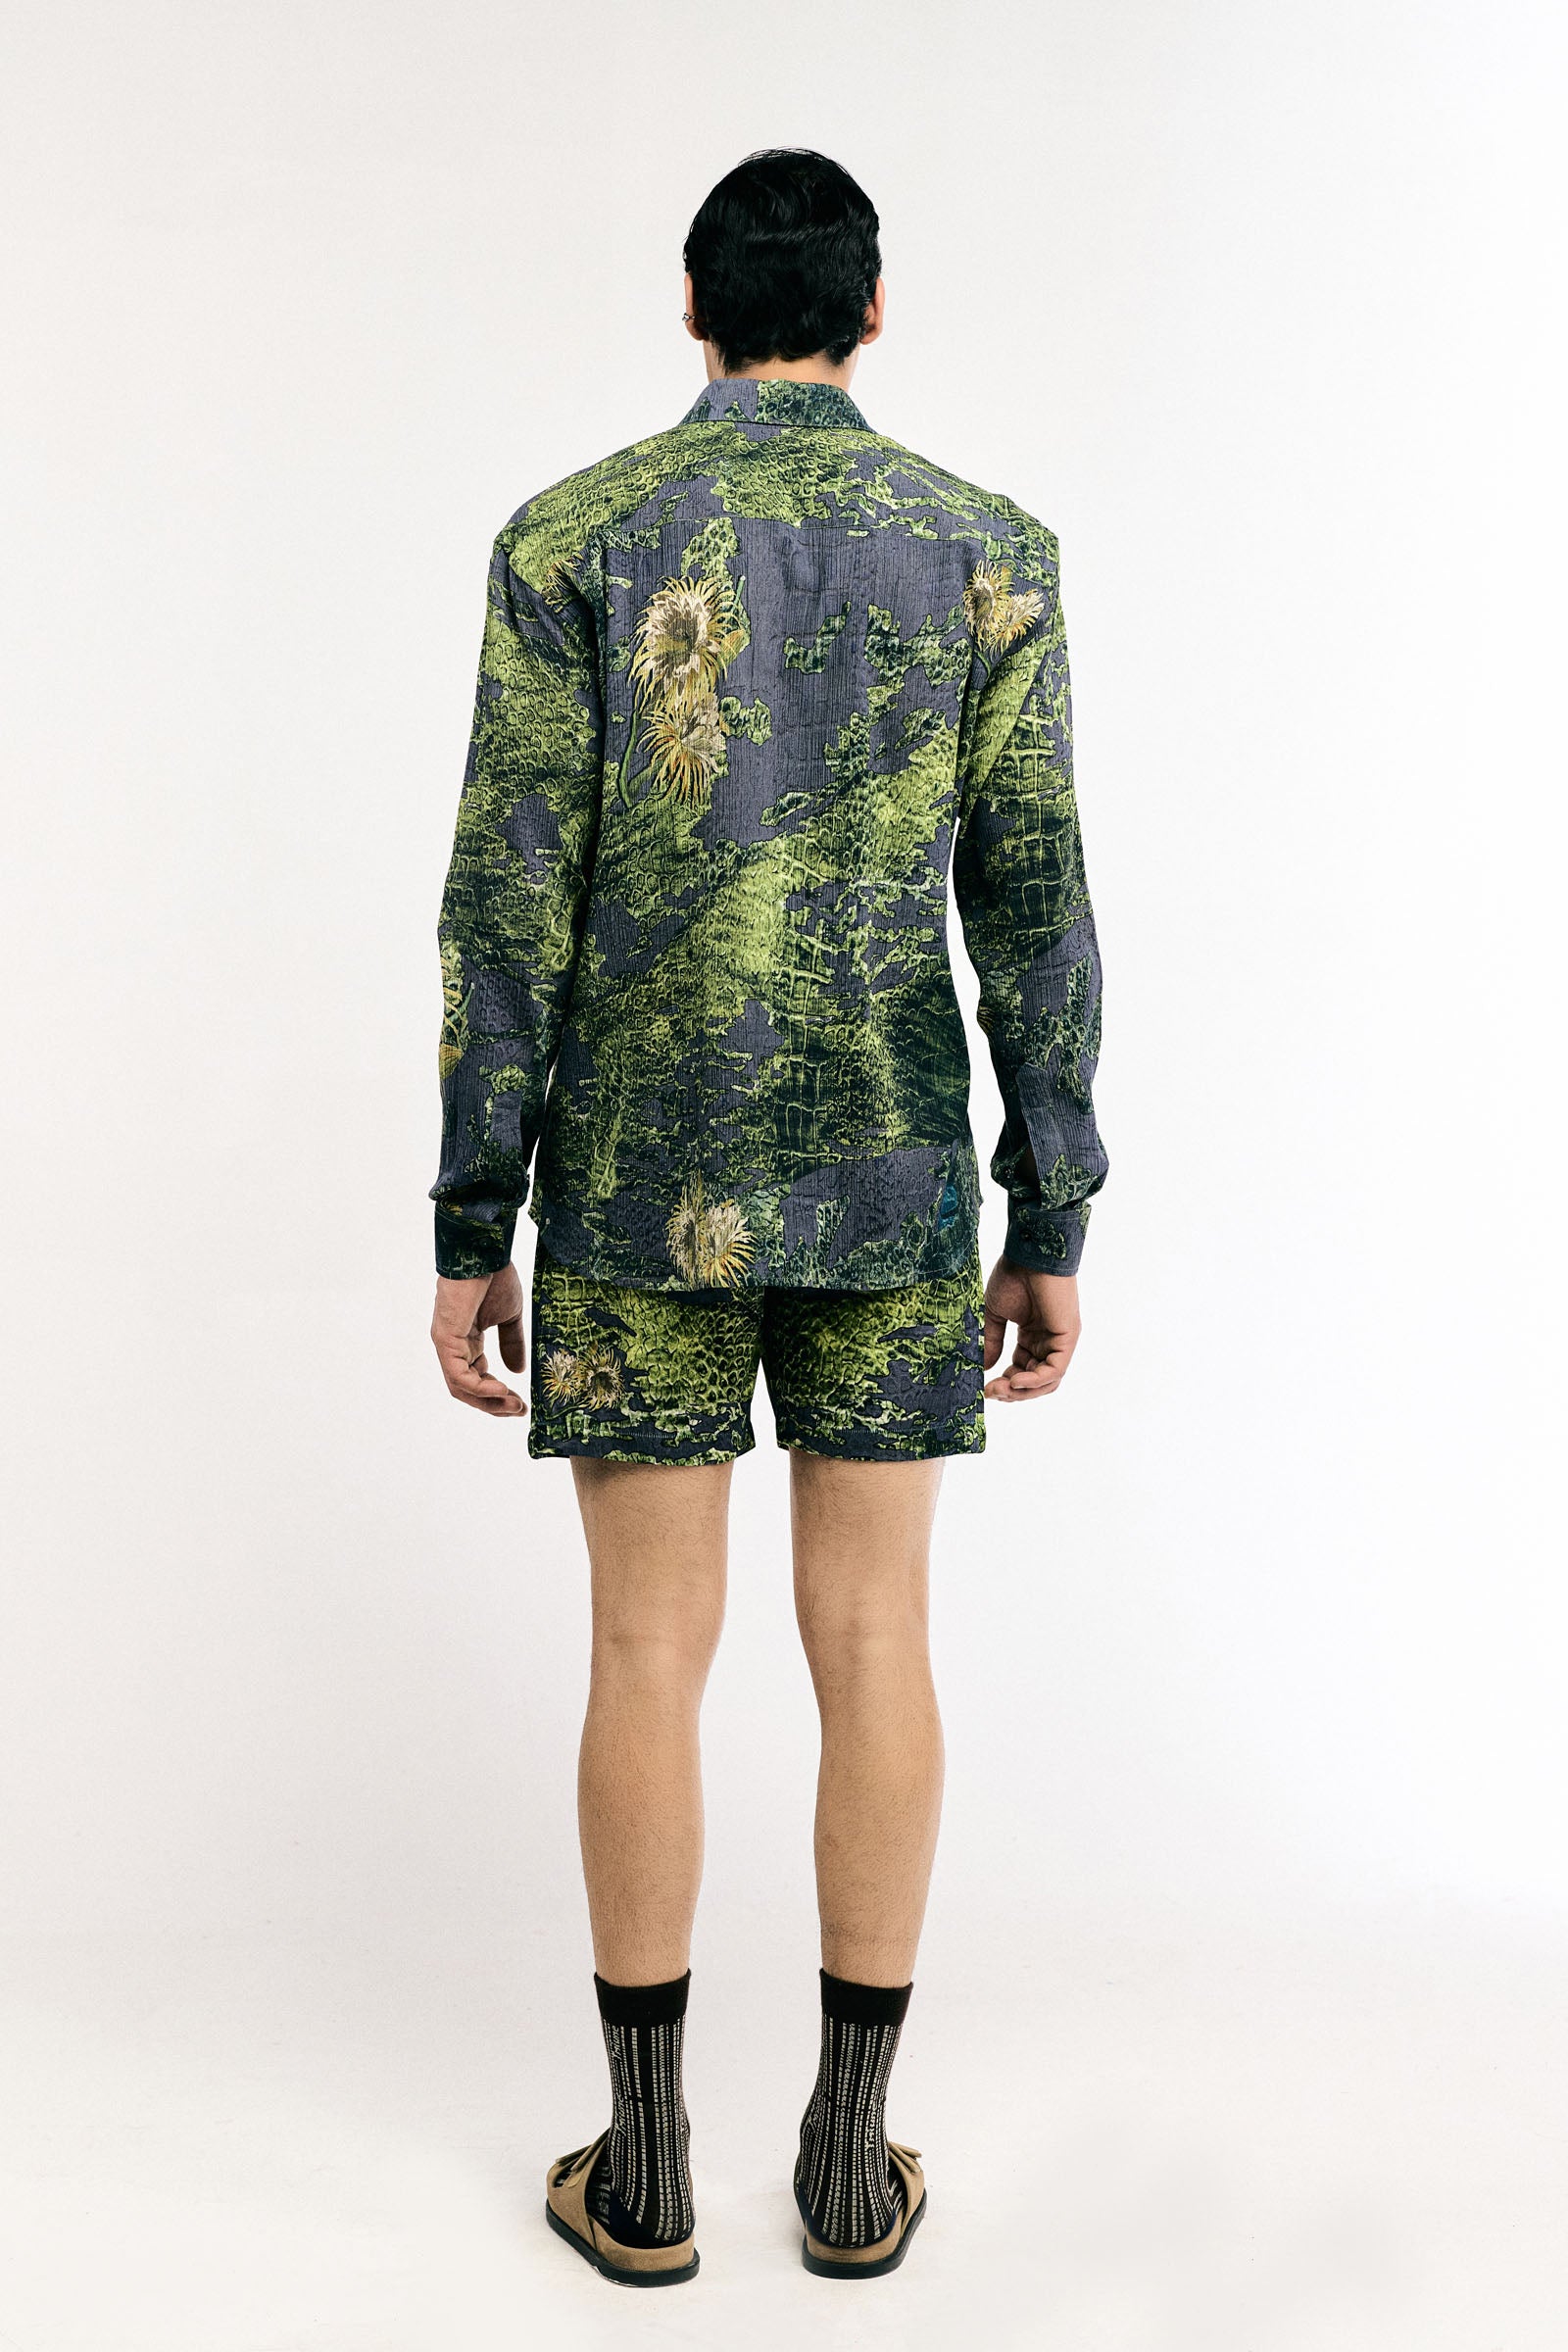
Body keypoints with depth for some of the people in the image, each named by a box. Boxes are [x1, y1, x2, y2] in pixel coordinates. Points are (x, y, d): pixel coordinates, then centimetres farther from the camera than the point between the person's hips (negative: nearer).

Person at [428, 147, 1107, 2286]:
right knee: (872, 1637, 8)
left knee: (652, 1646, 6)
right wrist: (1053, 1232, 3)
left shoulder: (570, 539, -1)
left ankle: (646, 2167, 18)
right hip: (891, 1184, 1)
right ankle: (852, 2157, 19)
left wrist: (470, 1233, -1)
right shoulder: (988, 548, 2)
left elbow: (508, 908, -6)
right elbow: (1034, 914, -2)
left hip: (640, 1184, 0)